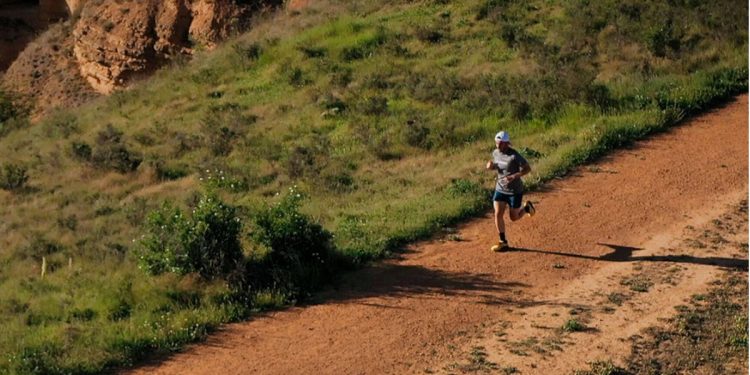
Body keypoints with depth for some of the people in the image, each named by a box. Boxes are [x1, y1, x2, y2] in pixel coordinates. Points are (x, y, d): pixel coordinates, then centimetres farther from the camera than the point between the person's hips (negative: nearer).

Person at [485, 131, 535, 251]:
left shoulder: (514, 156, -22)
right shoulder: (495, 153, -2)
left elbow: (528, 168, -18)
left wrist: (515, 176, -33)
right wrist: (491, 166, -8)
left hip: (515, 191, -5)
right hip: (500, 189, 5)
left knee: (514, 217, 7)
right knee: (498, 214, -7)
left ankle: (527, 207, 39)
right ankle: (503, 242, 6)